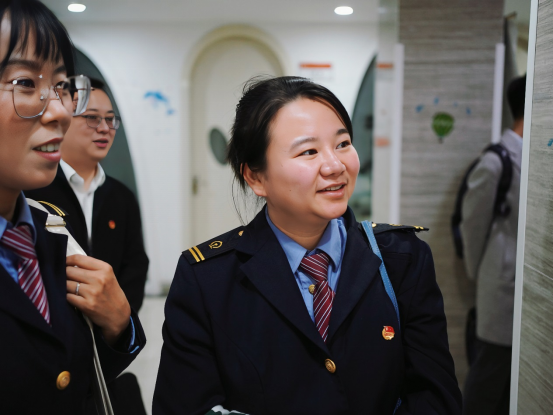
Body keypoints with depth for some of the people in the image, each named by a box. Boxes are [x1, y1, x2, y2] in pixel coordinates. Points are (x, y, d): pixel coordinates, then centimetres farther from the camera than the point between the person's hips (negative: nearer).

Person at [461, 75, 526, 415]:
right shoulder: (496, 163, -14)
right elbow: (474, 226, -7)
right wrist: (478, 274, 3)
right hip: (505, 287, -6)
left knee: (516, 375, 17)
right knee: (490, 372, 6)